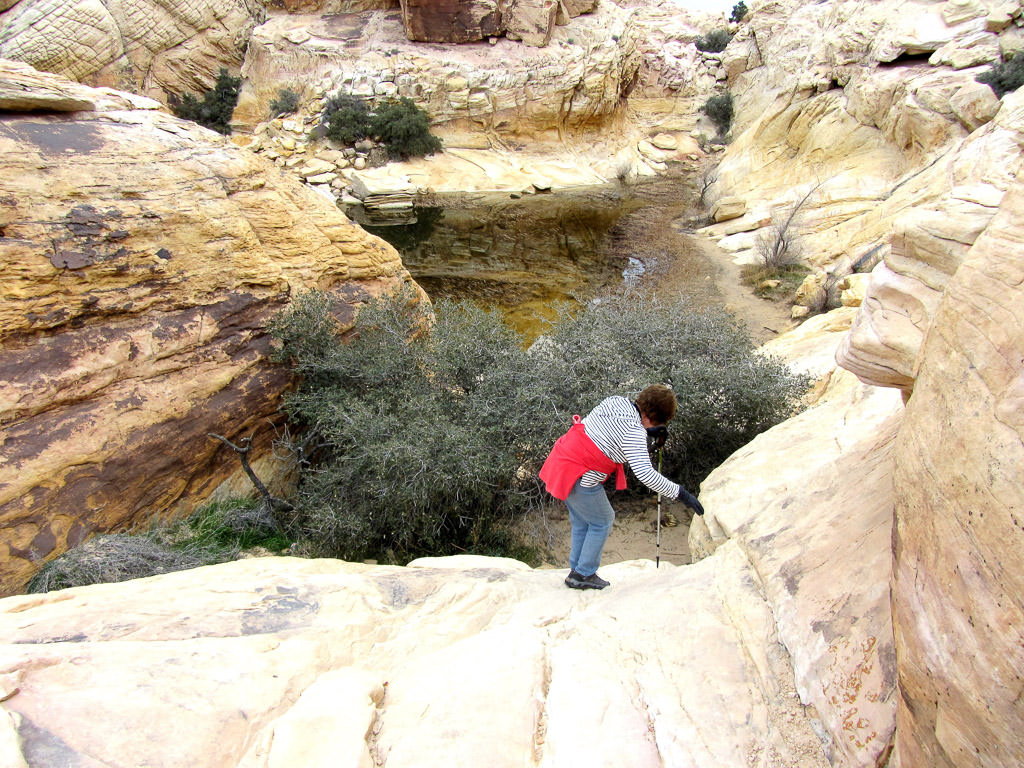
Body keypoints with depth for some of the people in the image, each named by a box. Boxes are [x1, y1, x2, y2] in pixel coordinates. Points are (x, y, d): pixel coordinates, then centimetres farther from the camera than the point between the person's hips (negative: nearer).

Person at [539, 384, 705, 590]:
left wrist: (647, 431, 21)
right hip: (579, 478, -9)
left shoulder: (616, 401, 4)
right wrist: (680, 493, -22)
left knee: (582, 523, 22)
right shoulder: (634, 432, -20)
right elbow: (645, 473, -26)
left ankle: (577, 570, 34)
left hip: (560, 463, 9)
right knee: (602, 521, 11)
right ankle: (583, 574, 19)